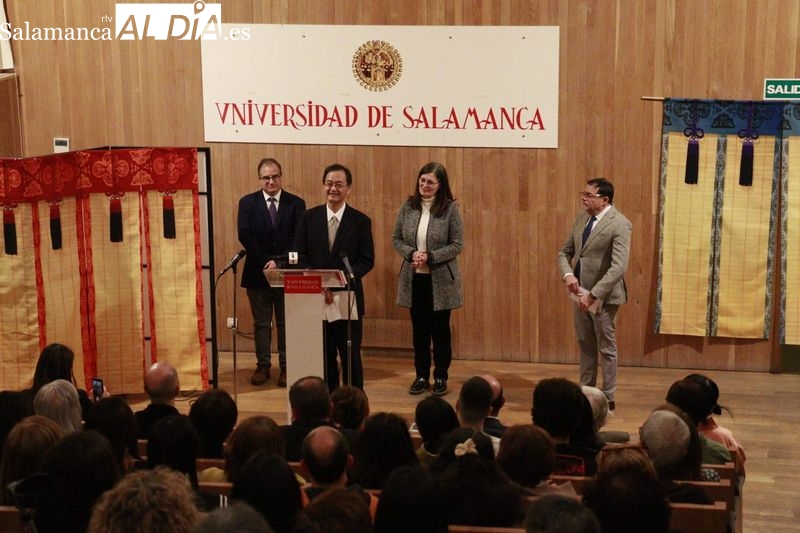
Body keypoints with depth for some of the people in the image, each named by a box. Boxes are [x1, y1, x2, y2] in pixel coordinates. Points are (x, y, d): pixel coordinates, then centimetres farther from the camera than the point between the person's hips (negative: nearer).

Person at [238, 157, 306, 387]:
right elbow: (245, 235, -7)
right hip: (257, 271, 1)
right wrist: (265, 262, -15)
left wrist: (279, 262, -16)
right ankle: (263, 366, 15)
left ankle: (286, 367, 12)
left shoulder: (296, 203, 1)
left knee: (286, 322, 6)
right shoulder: (247, 203, 2)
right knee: (261, 323, 7)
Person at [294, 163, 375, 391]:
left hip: (348, 299, -2)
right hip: (315, 298, 2)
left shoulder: (360, 221, 1)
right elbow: (300, 256, 4)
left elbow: (367, 260, -2)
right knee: (323, 358, 9)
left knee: (351, 358, 4)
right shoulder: (309, 218, 5)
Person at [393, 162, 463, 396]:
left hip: (441, 280, -3)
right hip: (414, 278, 3)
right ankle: (421, 375, 23)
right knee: (419, 328, 12)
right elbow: (396, 239, 5)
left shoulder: (450, 208, -9)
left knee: (440, 329, 7)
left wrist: (430, 256, -18)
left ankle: (440, 377, 19)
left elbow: (457, 245, -9)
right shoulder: (408, 206, 1)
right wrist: (411, 253, -14)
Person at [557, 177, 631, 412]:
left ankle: (607, 399, 15)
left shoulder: (619, 224, -17)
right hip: (580, 293, 7)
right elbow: (565, 251, 13)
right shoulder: (582, 218, 7)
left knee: (606, 349, 5)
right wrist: (568, 274, -8)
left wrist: (593, 295, -27)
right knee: (585, 346, 16)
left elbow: (619, 267, -25)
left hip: (603, 296, -7)